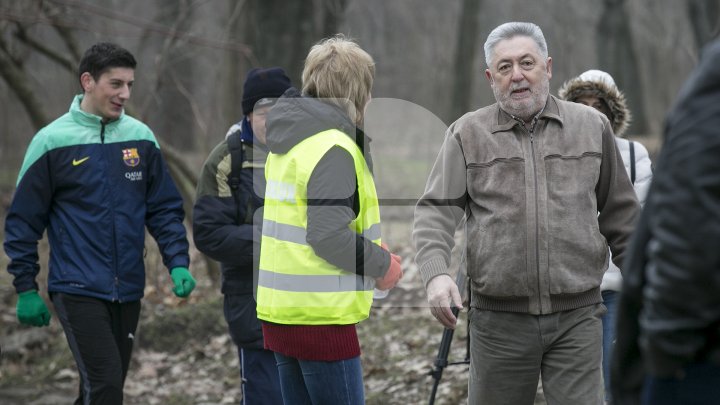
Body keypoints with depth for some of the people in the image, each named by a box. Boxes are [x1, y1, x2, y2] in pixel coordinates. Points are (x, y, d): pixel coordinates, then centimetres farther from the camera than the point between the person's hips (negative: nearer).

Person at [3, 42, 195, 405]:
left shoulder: (141, 137, 6)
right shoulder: (53, 141, -6)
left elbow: (164, 208, 10)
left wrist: (178, 263, -4)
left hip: (127, 292, 5)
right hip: (78, 290, -5)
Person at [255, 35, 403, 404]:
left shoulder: (287, 143, 14)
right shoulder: (334, 148, -16)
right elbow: (329, 235, -23)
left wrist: (370, 247, 14)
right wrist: (383, 265, -8)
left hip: (280, 310, 9)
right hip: (320, 316, -9)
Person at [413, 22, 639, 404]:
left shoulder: (592, 126, 9)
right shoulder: (467, 134, 4)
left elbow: (619, 212, 15)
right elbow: (436, 210, -2)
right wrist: (436, 273, -19)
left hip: (577, 317, 0)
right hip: (499, 318, 0)